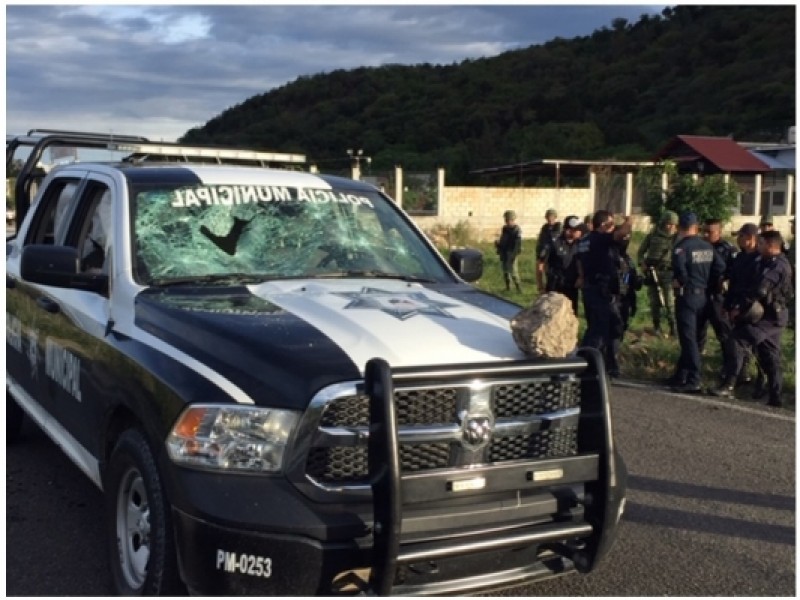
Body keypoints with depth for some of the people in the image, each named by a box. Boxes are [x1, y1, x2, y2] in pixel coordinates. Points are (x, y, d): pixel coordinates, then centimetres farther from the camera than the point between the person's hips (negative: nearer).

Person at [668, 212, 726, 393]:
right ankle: (681, 376, 24)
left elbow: (680, 270, -28)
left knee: (688, 339, -4)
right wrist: (710, 285, 11)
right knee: (691, 338, 15)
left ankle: (693, 381, -5)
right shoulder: (707, 246, 8)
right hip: (703, 296, 7)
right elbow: (721, 268, 4)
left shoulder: (681, 247, -13)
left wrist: (678, 282, -9)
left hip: (687, 296, -7)